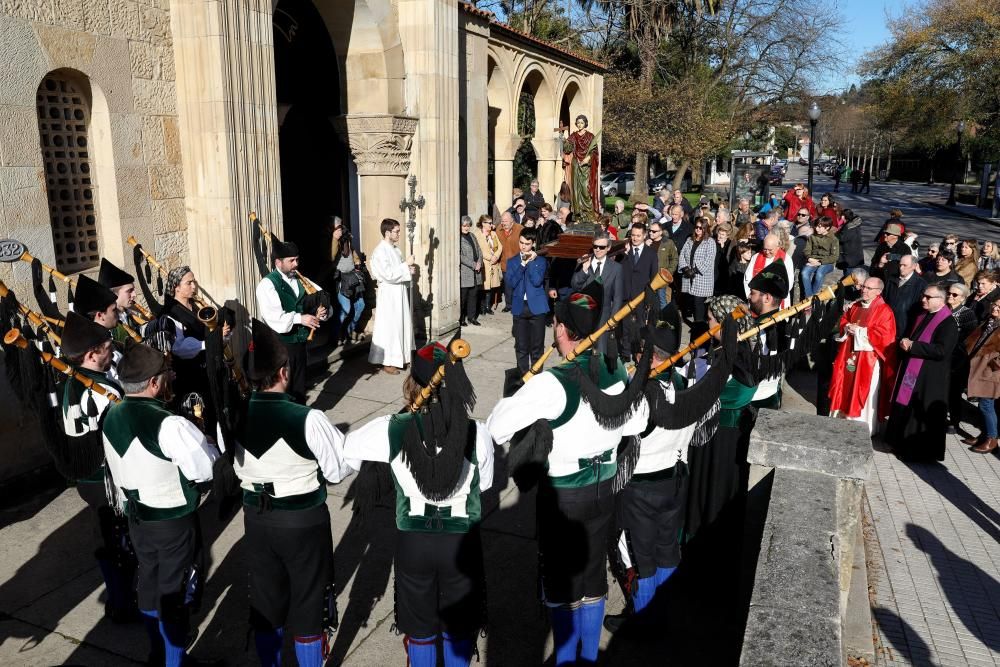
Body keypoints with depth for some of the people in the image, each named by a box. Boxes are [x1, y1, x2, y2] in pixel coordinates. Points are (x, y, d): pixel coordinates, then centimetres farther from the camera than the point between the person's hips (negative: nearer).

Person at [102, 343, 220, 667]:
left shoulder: (111, 417, -4)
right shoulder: (171, 425, -29)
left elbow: (117, 471, 7)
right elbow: (207, 469, -22)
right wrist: (196, 434, -8)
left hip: (136, 518, 8)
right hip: (175, 521, -7)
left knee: (149, 581, 23)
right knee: (177, 592, 9)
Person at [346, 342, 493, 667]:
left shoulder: (392, 429, -17)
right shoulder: (476, 433, -16)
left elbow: (347, 449, -1)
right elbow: (484, 483, 0)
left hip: (412, 542, 1)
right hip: (462, 542, 0)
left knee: (420, 630, 24)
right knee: (459, 628, 24)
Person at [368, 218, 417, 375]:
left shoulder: (395, 249, 10)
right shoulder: (380, 251, -17)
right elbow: (389, 275, -23)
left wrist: (409, 270, -1)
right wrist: (406, 264, -18)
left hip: (400, 292, 9)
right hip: (388, 294, -9)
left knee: (403, 324, 14)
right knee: (389, 327, -2)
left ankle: (400, 356, 27)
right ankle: (387, 362, 7)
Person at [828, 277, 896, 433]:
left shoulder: (884, 310, -10)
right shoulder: (855, 306, 11)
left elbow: (885, 335, -18)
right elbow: (843, 321, 19)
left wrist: (860, 331, -17)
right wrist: (847, 328, -4)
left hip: (868, 359, -7)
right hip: (849, 355, 7)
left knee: (864, 393, 1)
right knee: (846, 389, 13)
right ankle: (844, 419, 26)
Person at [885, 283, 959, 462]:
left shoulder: (948, 323, -12)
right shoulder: (921, 317, 13)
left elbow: (941, 350, -23)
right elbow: (909, 336, 22)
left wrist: (912, 346, -21)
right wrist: (904, 343, -2)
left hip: (929, 378, -8)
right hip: (910, 373, 8)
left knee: (922, 414, -1)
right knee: (904, 410, 13)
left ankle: (922, 452, 11)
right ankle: (904, 446, 26)